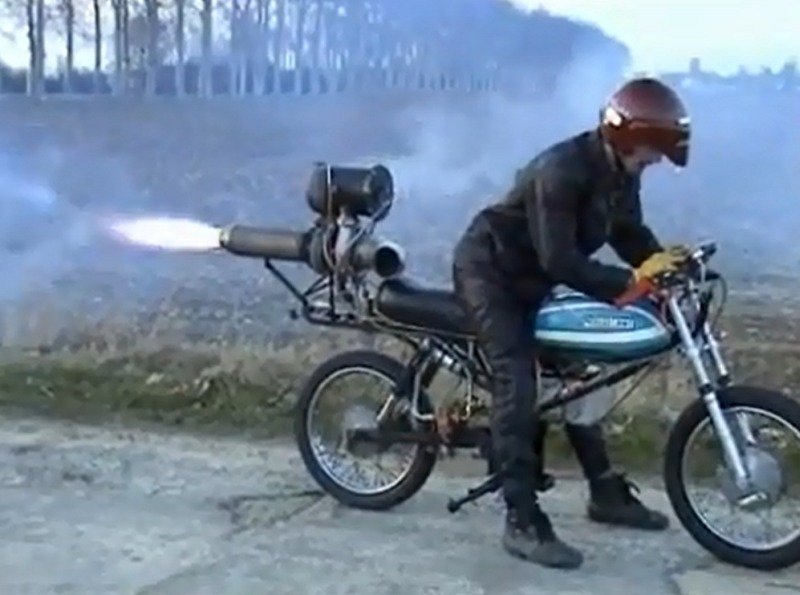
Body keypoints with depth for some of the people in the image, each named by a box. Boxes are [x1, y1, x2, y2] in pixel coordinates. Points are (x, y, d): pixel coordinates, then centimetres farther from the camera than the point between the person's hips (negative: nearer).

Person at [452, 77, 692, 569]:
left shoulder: (620, 174, -2)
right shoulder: (561, 170, -31)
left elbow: (630, 233, 6)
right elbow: (559, 261, -36)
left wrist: (665, 265, -12)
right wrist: (628, 283, -38)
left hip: (532, 279, 10)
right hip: (489, 270, -10)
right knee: (517, 382, -21)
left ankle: (606, 491, 24)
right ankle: (523, 522, -22)